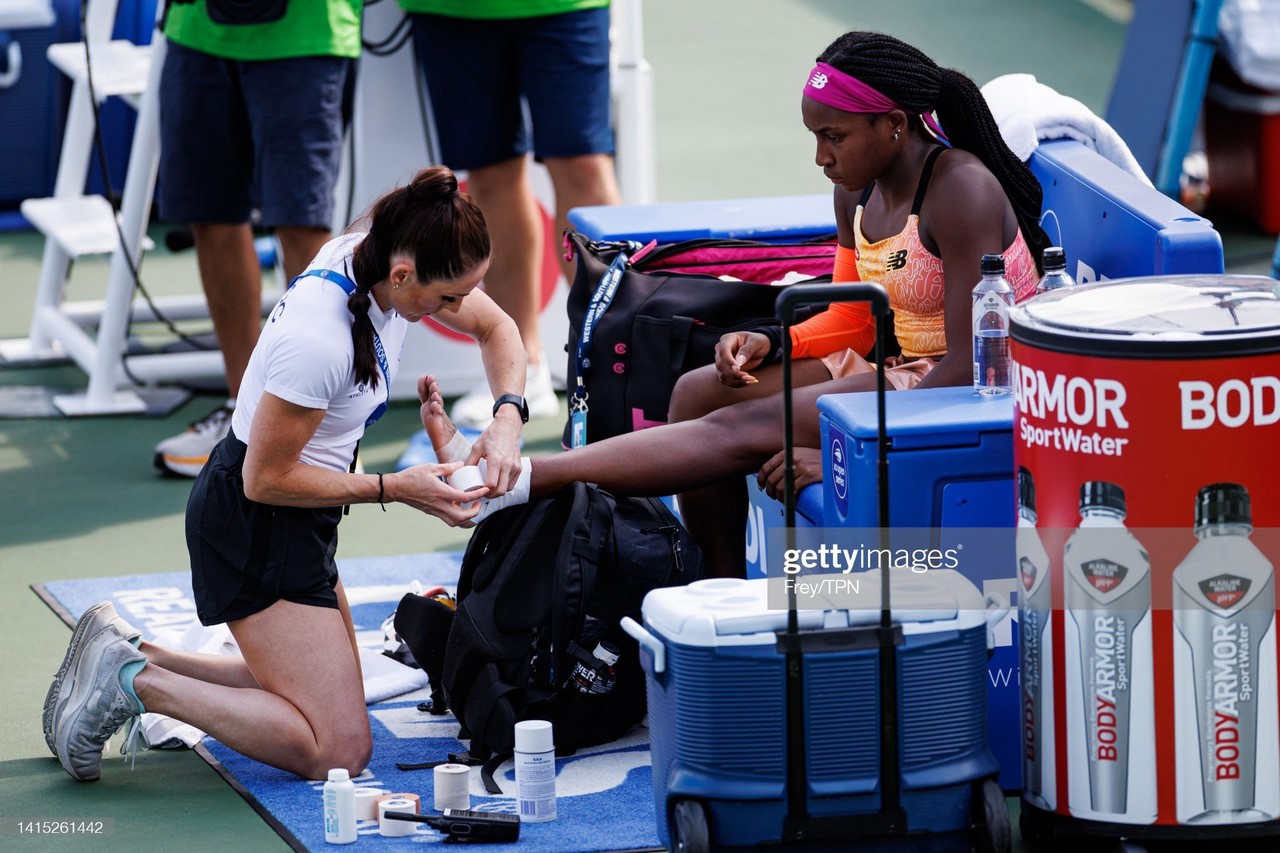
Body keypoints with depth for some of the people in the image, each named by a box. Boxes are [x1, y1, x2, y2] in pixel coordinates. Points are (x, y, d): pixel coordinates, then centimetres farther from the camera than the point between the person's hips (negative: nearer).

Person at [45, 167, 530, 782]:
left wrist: (507, 418, -8)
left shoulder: (384, 256, -9)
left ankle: (128, 654, 18)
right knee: (339, 750, -11)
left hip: (294, 520, 10)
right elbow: (266, 478, -22)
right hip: (256, 520, -10)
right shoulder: (319, 340, -33)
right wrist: (392, 489, -17)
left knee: (322, 691, 23)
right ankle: (134, 682, -6)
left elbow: (496, 328, 10)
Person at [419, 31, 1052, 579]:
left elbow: (967, 366, -24)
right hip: (893, 368, 9)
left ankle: (504, 484, -27)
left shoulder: (961, 192, -20)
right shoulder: (858, 190, 7)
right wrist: (768, 344, -6)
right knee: (698, 391, -4)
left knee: (741, 430, -21)